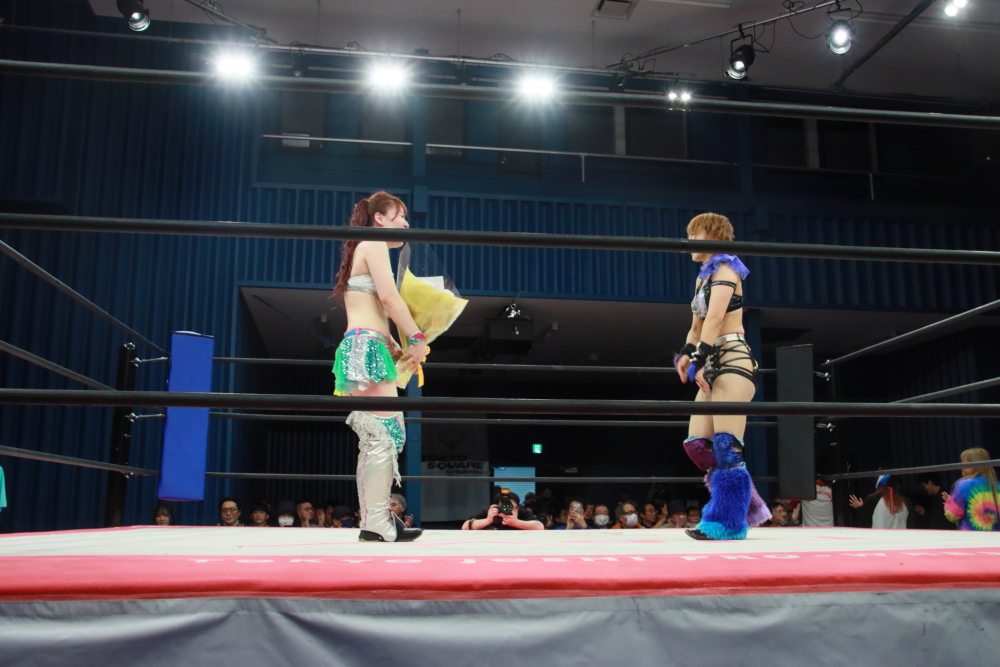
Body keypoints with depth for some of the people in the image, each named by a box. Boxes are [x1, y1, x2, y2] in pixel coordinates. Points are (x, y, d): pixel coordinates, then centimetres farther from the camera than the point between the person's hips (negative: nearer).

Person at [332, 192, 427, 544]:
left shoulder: (363, 250, 28)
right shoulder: (374, 244, -1)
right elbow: (388, 296, -14)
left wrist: (398, 350, 16)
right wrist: (417, 338, -9)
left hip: (360, 348, 10)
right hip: (367, 347, -10)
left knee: (375, 438, 8)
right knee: (387, 432, -13)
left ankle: (373, 522, 9)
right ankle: (378, 524, -13)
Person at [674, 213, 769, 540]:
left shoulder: (725, 269, -4)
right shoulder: (703, 277, 22)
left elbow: (715, 318, -17)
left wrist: (700, 361, -25)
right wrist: (686, 354, 1)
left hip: (733, 361, -9)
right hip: (715, 365, 9)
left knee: (726, 447, -11)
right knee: (697, 445, 5)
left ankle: (728, 523, -5)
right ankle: (747, 507, 12)